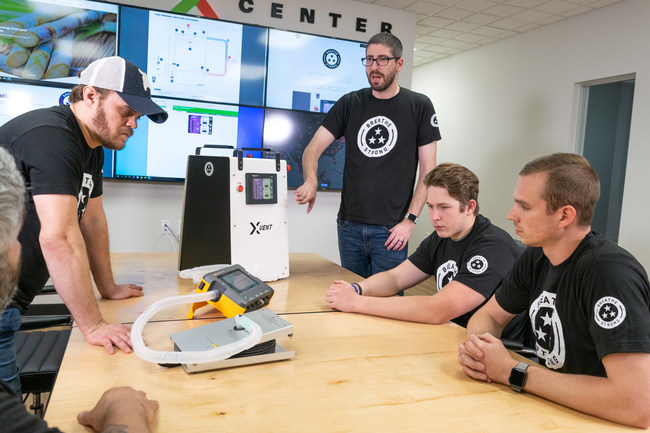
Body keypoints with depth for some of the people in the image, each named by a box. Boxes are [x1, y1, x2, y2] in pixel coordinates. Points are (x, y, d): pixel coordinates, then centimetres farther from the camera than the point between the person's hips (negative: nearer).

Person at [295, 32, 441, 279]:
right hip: (349, 225, 3)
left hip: (390, 230, -3)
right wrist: (311, 182, -21)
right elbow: (313, 149, 0)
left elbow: (428, 171, -1)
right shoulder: (349, 104, 7)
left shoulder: (419, 106, 1)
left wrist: (409, 220, -10)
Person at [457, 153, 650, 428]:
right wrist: (474, 347, -15)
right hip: (552, 406, 5)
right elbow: (488, 316, 8)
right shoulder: (536, 257, -3)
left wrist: (513, 373, -23)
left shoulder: (610, 273, -24)